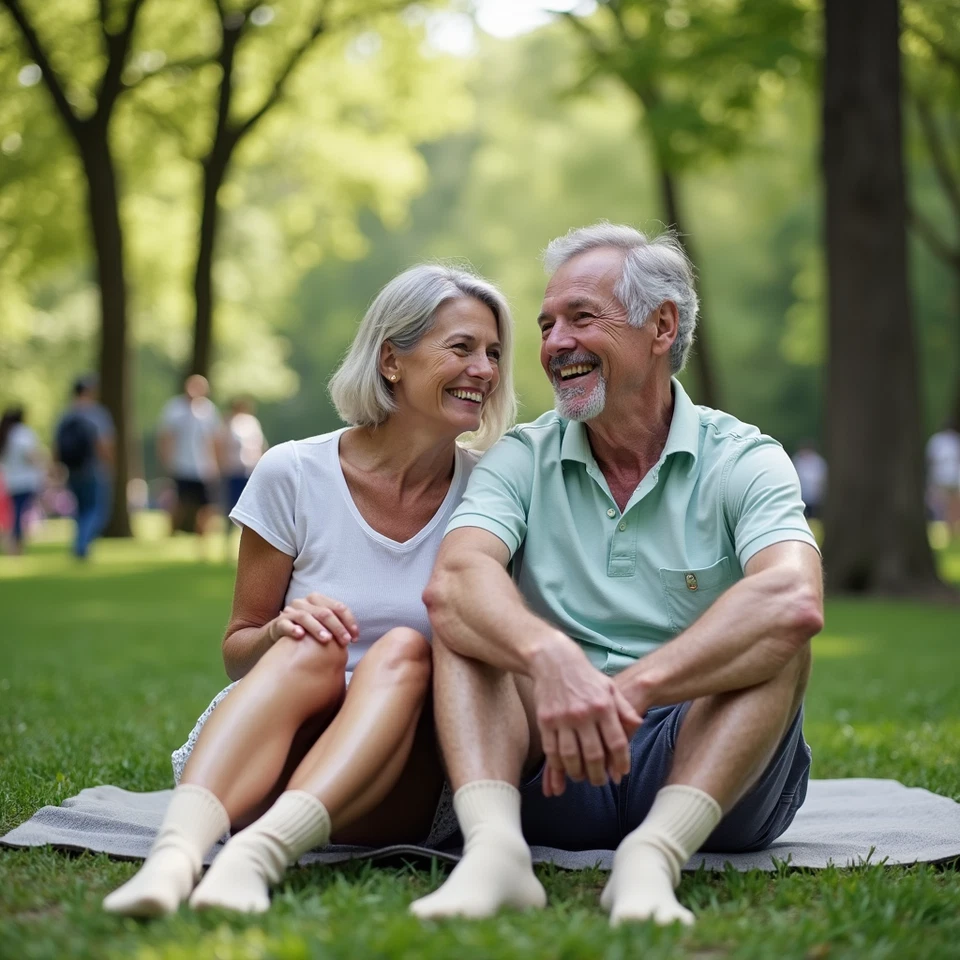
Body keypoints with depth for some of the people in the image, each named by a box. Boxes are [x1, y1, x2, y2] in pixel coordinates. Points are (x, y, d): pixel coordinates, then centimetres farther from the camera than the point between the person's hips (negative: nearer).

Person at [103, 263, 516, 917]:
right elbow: (237, 652, 6)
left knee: (405, 648, -28)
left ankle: (260, 852, -49)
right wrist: (280, 632, -18)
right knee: (311, 645, -30)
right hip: (272, 767, 0)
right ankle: (179, 851, -52)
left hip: (399, 789, 1)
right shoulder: (294, 475, -1)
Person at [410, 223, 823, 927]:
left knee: (776, 632, -23)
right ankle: (495, 849, -39)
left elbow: (794, 602, -23)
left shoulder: (743, 460, -1)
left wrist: (627, 690, -34)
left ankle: (652, 856, -40)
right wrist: (551, 657, -38)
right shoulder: (522, 460, 6)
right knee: (463, 613, -17)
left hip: (705, 766, -1)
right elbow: (452, 580, -16)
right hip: (555, 774, 2)